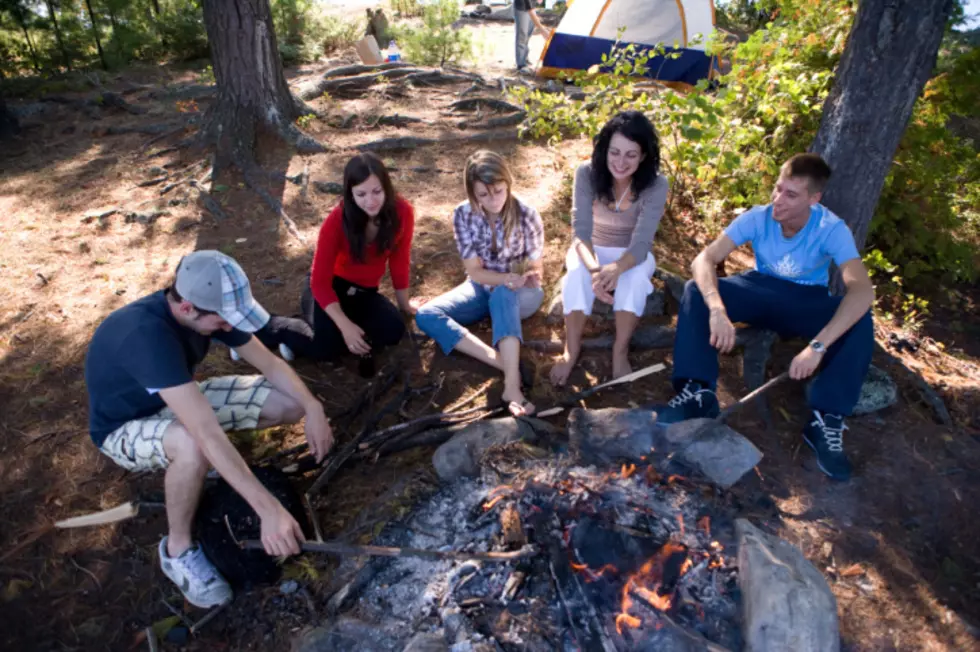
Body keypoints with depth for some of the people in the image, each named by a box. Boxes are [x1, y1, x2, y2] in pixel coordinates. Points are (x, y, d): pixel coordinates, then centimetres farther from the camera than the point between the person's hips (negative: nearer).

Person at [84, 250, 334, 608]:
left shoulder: (209, 309, -18)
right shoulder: (145, 335, -40)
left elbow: (270, 364, -8)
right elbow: (208, 433, -46)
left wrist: (313, 409, -24)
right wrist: (269, 509, -48)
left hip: (179, 399, 6)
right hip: (124, 427, -6)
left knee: (291, 403, -11)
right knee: (194, 444, -42)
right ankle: (178, 548, -14)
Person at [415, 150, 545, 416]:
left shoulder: (527, 216, -18)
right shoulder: (463, 215, -14)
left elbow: (536, 269, -8)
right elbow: (474, 271, -12)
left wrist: (528, 277, -33)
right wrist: (508, 278, -31)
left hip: (519, 294, -3)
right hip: (482, 288, 3)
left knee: (502, 294, -41)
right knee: (425, 316, -22)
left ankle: (512, 385, -51)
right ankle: (505, 364, -35)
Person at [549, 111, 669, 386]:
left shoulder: (656, 184, -22)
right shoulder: (587, 173, -21)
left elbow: (641, 243, -29)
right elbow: (581, 232, -25)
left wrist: (615, 268, -51)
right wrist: (594, 269, -46)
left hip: (633, 255, 0)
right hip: (591, 251, 0)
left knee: (634, 277, -35)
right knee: (577, 274, -34)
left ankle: (620, 352, -20)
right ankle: (572, 349, -19)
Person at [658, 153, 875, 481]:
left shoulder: (832, 229, -24)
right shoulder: (757, 218, -19)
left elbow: (862, 290, -36)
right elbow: (704, 259, -27)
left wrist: (818, 345, -48)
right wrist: (717, 309, -46)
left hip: (809, 302, -1)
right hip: (763, 291, 1)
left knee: (861, 322, -32)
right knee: (696, 290, -25)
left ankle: (826, 419, -22)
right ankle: (698, 392, -25)